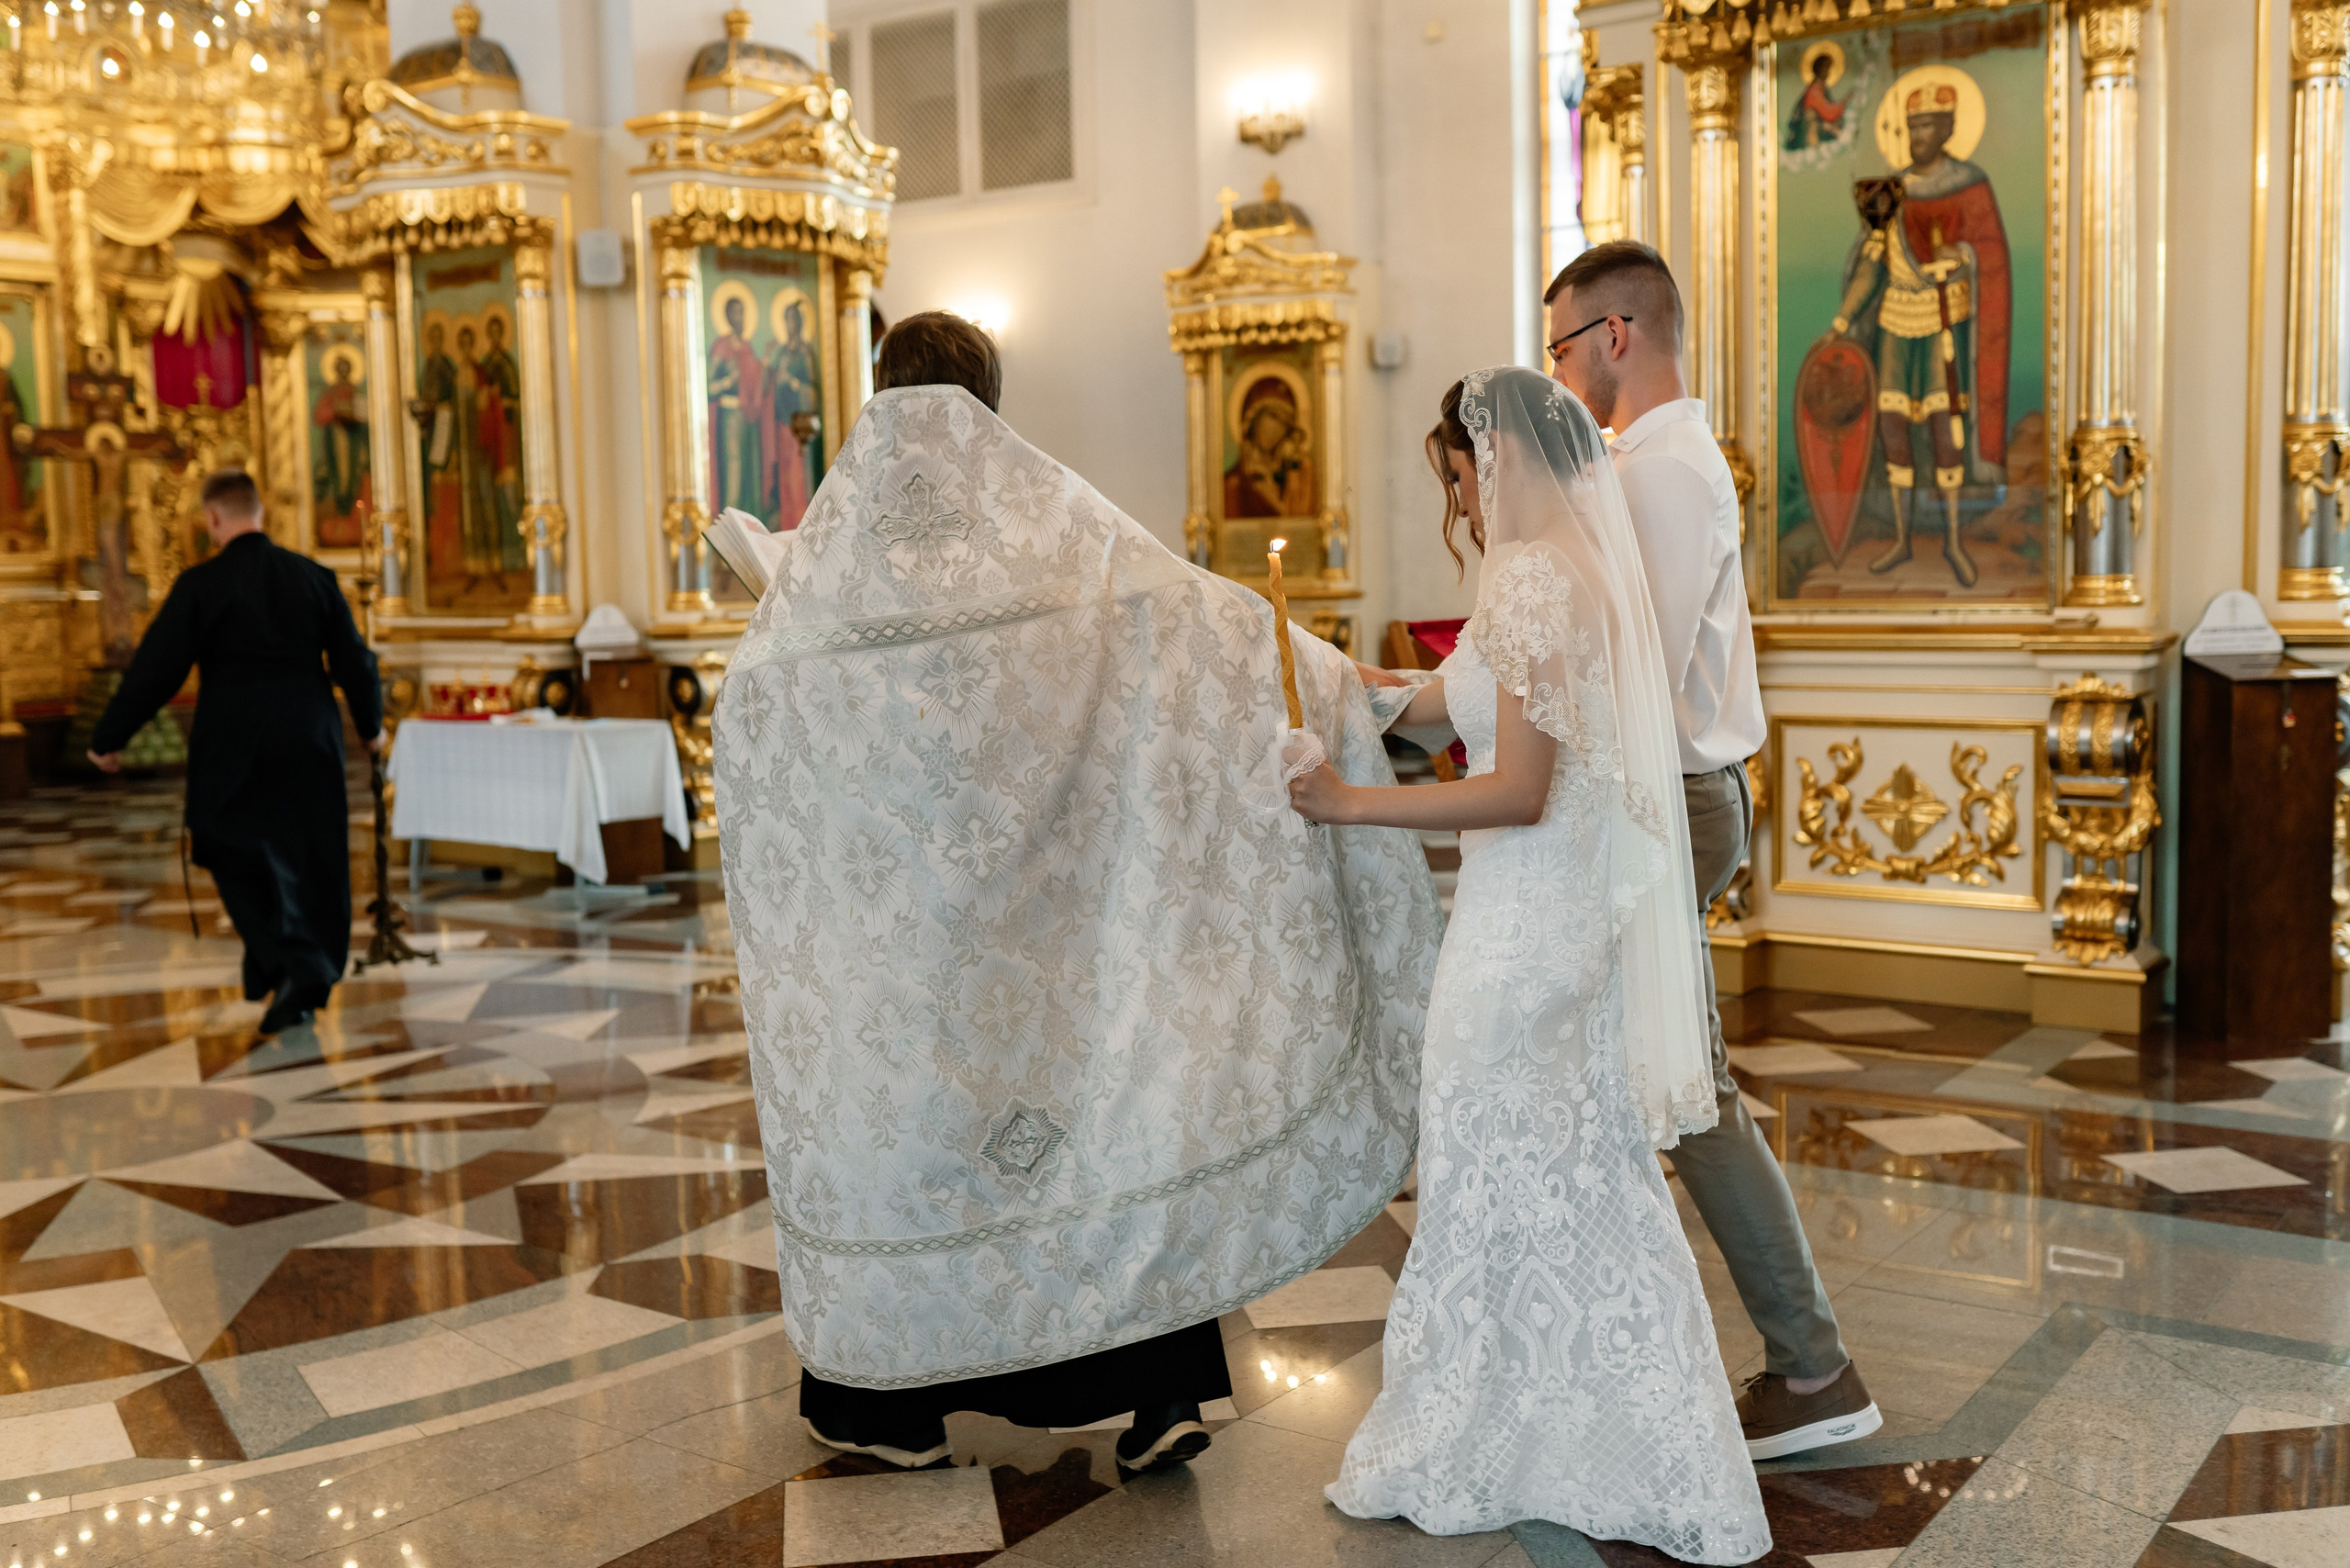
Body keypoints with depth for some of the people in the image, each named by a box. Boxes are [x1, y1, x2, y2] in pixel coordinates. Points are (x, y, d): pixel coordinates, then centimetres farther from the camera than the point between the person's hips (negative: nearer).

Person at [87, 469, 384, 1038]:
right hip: (310, 741, 4)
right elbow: (353, 660, 7)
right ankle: (308, 987, 16)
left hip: (234, 747, -3)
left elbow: (155, 670, -8)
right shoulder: (313, 576, 2)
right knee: (310, 858, 11)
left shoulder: (200, 584, -9)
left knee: (239, 858, 8)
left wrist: (108, 738, 3)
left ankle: (295, 964, -7)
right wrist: (369, 725, 23)